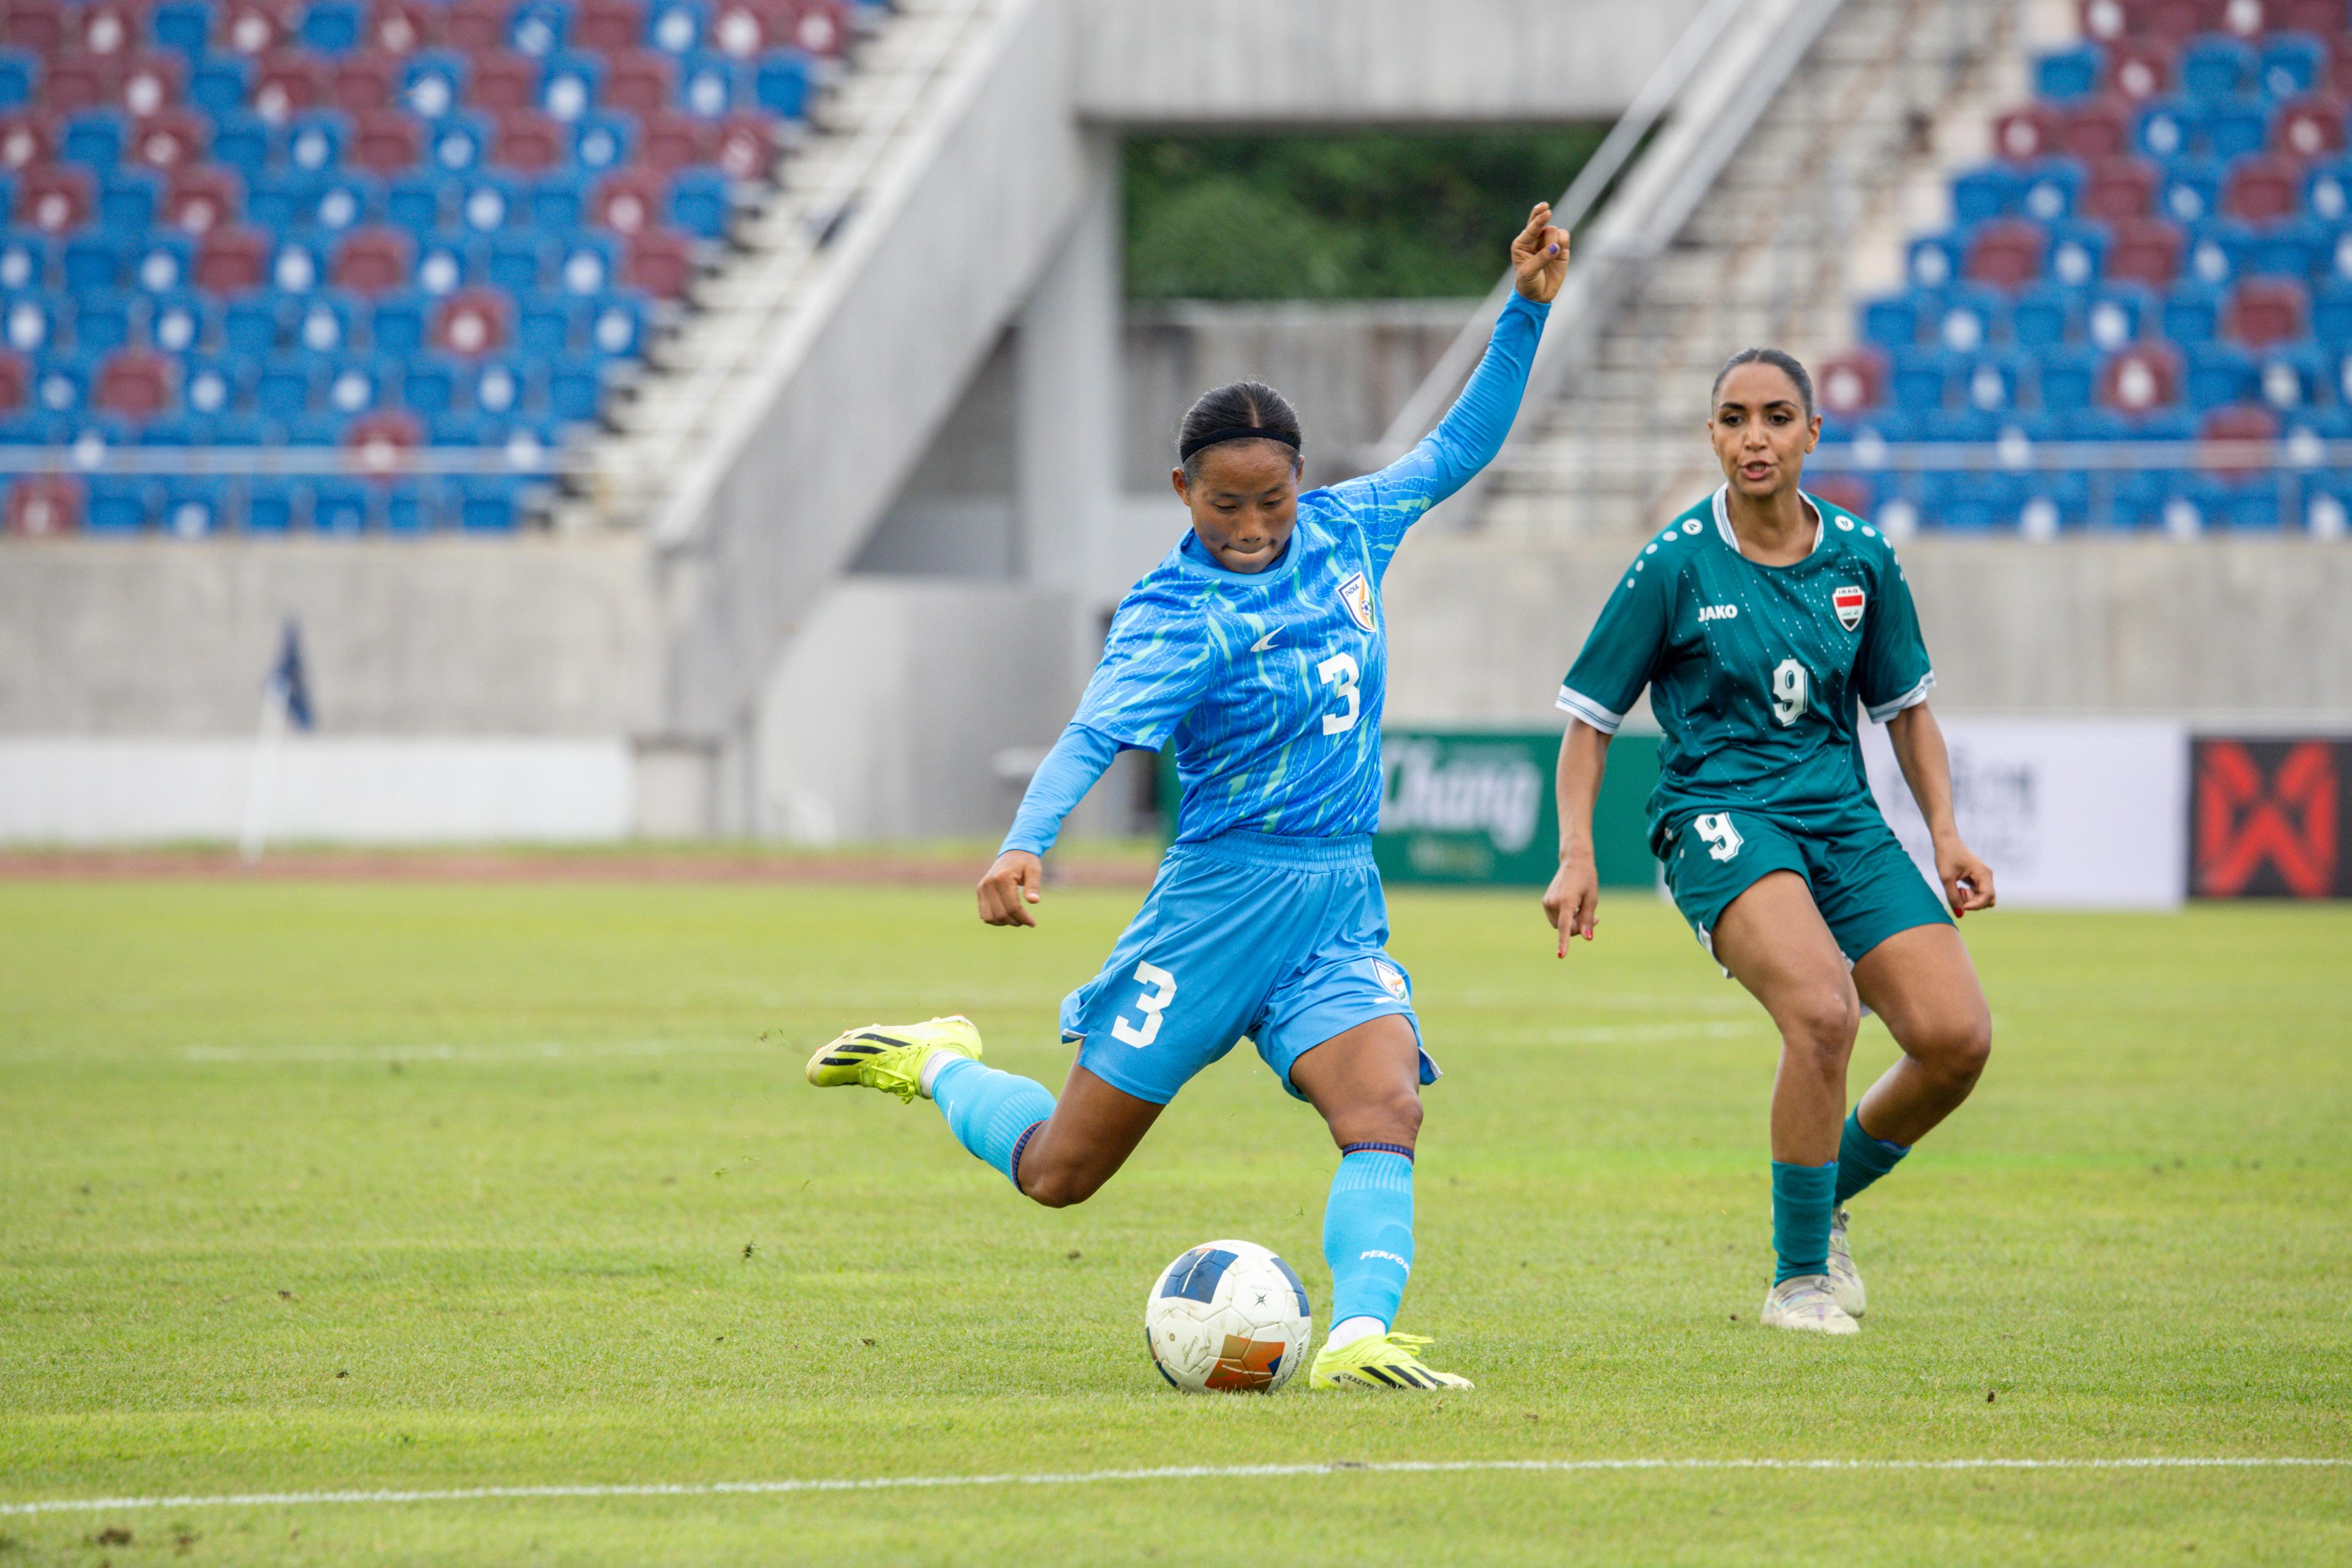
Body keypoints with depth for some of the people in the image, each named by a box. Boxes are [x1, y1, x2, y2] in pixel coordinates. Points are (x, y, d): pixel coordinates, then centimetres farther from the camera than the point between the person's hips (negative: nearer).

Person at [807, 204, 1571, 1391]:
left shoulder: (1339, 533, 4)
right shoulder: (1177, 616, -15)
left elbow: (1457, 450, 17)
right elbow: (1096, 732, -29)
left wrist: (1527, 313, 7)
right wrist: (1027, 844, -46)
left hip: (1340, 908, 4)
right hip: (1224, 901, -4)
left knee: (1387, 1111, -24)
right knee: (1059, 1171, 5)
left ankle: (1359, 1337, -34)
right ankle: (938, 1067, 34)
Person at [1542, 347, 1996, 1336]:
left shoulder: (1861, 559, 5)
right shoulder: (1675, 565, -6)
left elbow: (1905, 705, 18)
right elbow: (1590, 717, 2)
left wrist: (1946, 836, 8)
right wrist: (1577, 857, -8)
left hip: (1841, 818, 5)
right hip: (1717, 817, -5)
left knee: (1955, 1039, -13)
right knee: (1823, 1010, -31)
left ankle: (1825, 1204, 17)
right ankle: (1797, 1278, -16)